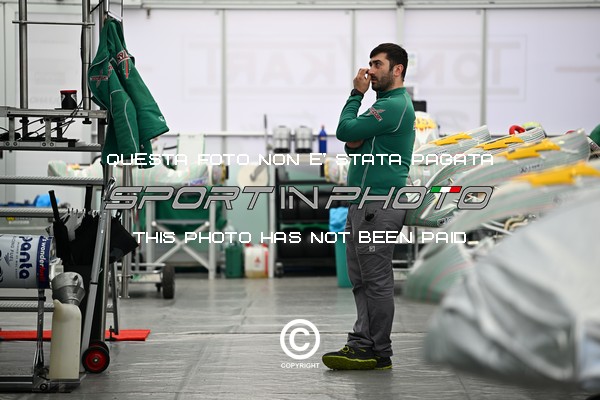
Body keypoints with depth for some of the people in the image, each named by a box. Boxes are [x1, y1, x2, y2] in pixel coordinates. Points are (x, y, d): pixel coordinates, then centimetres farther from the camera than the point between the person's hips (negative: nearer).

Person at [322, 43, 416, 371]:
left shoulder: (395, 106, -12)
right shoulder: (387, 104, 22)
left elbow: (345, 131, -15)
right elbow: (352, 141, 21)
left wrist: (357, 93, -3)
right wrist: (355, 140, -2)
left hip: (378, 206, -11)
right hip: (362, 205, 11)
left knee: (376, 281, -7)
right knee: (361, 281, 9)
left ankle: (379, 353, -3)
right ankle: (361, 344, 12)